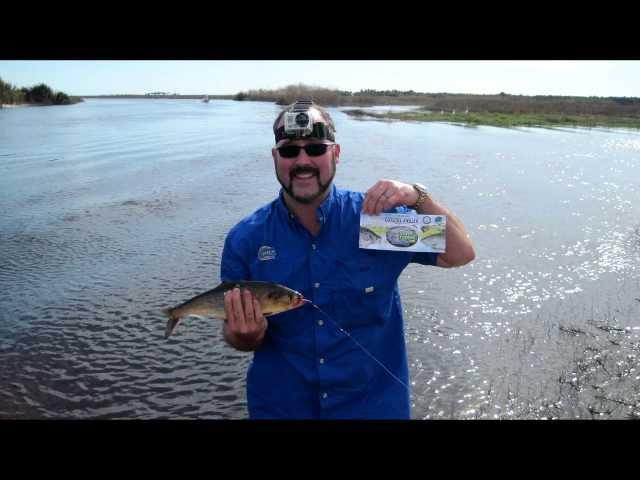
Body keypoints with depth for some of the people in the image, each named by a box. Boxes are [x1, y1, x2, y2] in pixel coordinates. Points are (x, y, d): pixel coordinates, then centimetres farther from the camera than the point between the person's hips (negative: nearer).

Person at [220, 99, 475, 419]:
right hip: (280, 407, 1)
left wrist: (419, 198, -28)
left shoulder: (378, 215, -12)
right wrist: (247, 336, -26)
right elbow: (235, 335, -3)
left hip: (376, 403, 0)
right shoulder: (245, 240, -11)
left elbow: (460, 255, -13)